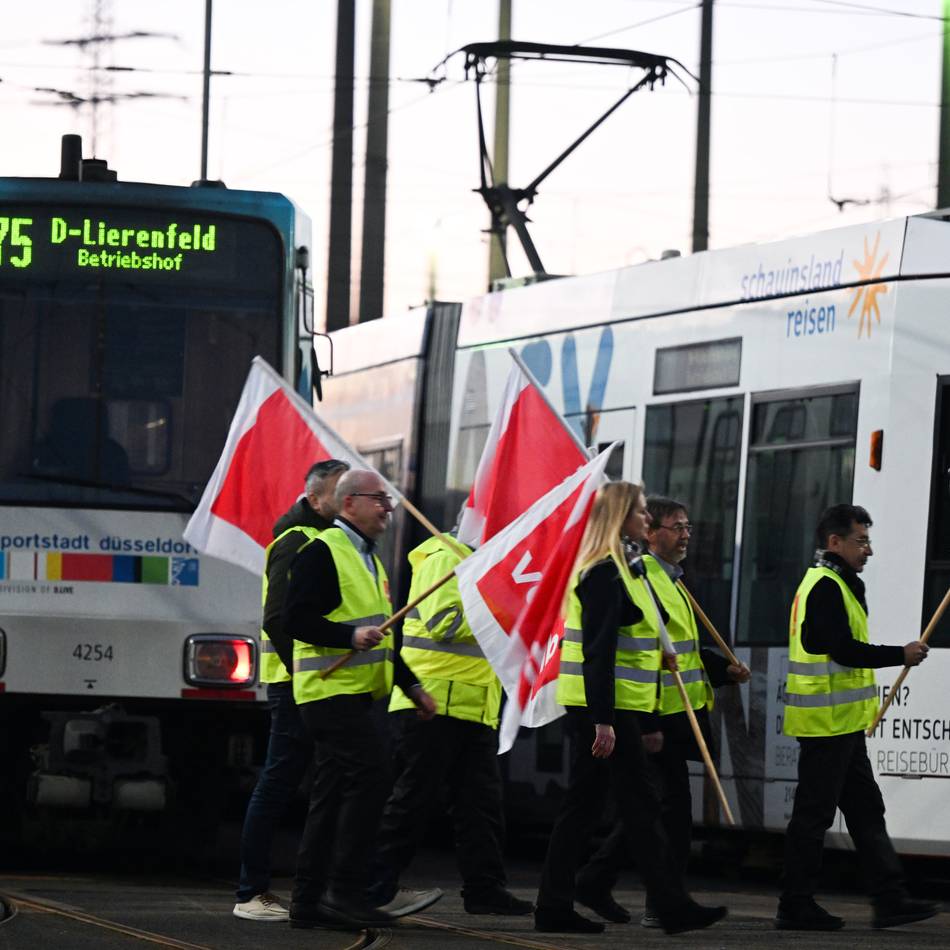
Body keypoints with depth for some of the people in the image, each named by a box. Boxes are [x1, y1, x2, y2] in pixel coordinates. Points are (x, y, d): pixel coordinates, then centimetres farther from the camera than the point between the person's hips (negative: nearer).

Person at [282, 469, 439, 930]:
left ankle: (308, 900, 10)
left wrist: (412, 686, 25)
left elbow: (380, 634, 29)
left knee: (333, 796, 8)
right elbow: (296, 619, -18)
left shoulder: (367, 558, 21)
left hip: (354, 693, 10)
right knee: (370, 775, -18)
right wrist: (351, 636, -28)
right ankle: (345, 889, -16)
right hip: (331, 689, -10)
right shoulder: (321, 553, -10)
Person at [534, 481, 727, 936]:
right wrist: (603, 721, -25)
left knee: (582, 804, 9)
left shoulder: (618, 569, 18)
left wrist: (648, 723, 22)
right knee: (639, 802, -7)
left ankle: (554, 907, 9)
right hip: (606, 706, -10)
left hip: (611, 708, 10)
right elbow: (598, 651, -20)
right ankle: (673, 906, -4)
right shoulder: (604, 573, -13)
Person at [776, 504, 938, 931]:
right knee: (814, 812, -5)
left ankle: (890, 899, 11)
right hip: (828, 722, -11)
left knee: (865, 808, 10)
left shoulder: (830, 585, 19)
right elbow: (844, 650, -22)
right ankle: (796, 907, 0)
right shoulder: (826, 587, -15)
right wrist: (902, 655, -14)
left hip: (841, 722, 11)